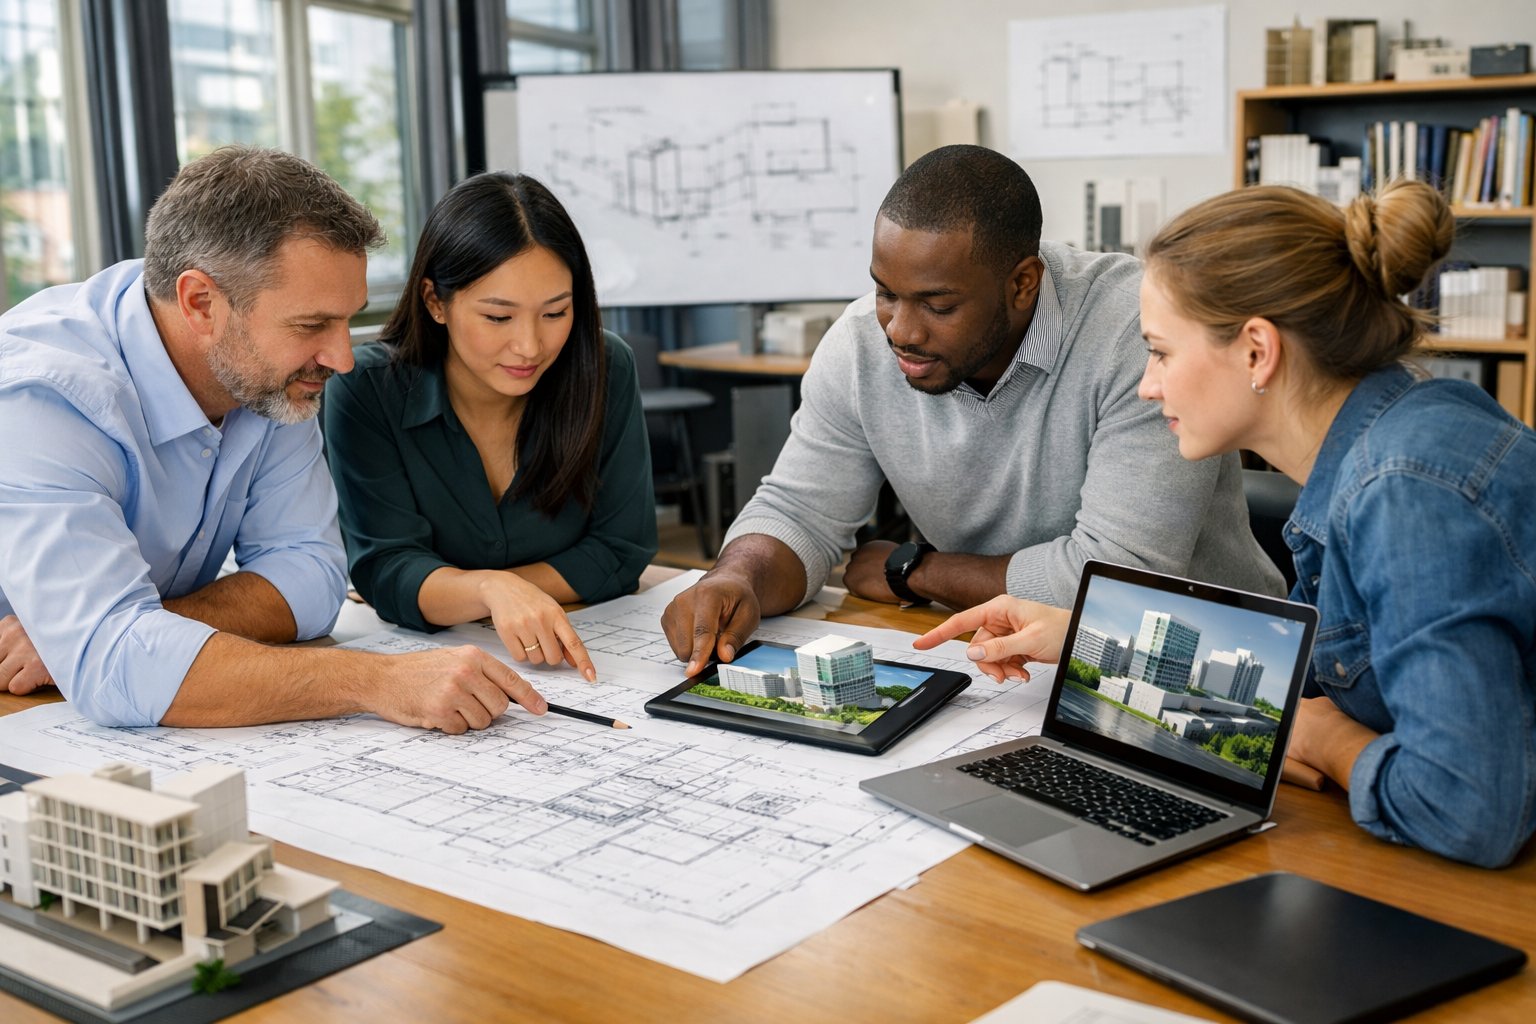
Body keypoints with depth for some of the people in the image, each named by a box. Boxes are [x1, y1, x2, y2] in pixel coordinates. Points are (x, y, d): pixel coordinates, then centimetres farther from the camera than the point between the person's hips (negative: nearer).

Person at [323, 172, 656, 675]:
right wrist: (489, 589, -37)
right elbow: (386, 569, -16)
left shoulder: (605, 370, -8)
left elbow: (621, 549, -5)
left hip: (588, 657, 2)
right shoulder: (365, 391, -12)